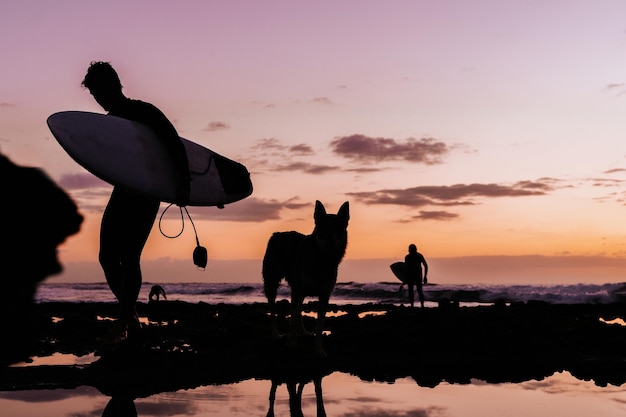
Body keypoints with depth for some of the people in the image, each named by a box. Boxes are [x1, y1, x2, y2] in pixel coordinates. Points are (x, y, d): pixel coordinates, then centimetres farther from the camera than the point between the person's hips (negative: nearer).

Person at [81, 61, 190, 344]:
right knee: (107, 257, 2)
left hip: (146, 195, -7)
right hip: (122, 193, 7)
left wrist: (183, 183, -25)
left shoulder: (145, 112, -7)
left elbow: (176, 145, -15)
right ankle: (130, 316, 15)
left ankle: (122, 325, -6)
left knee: (129, 258, -12)